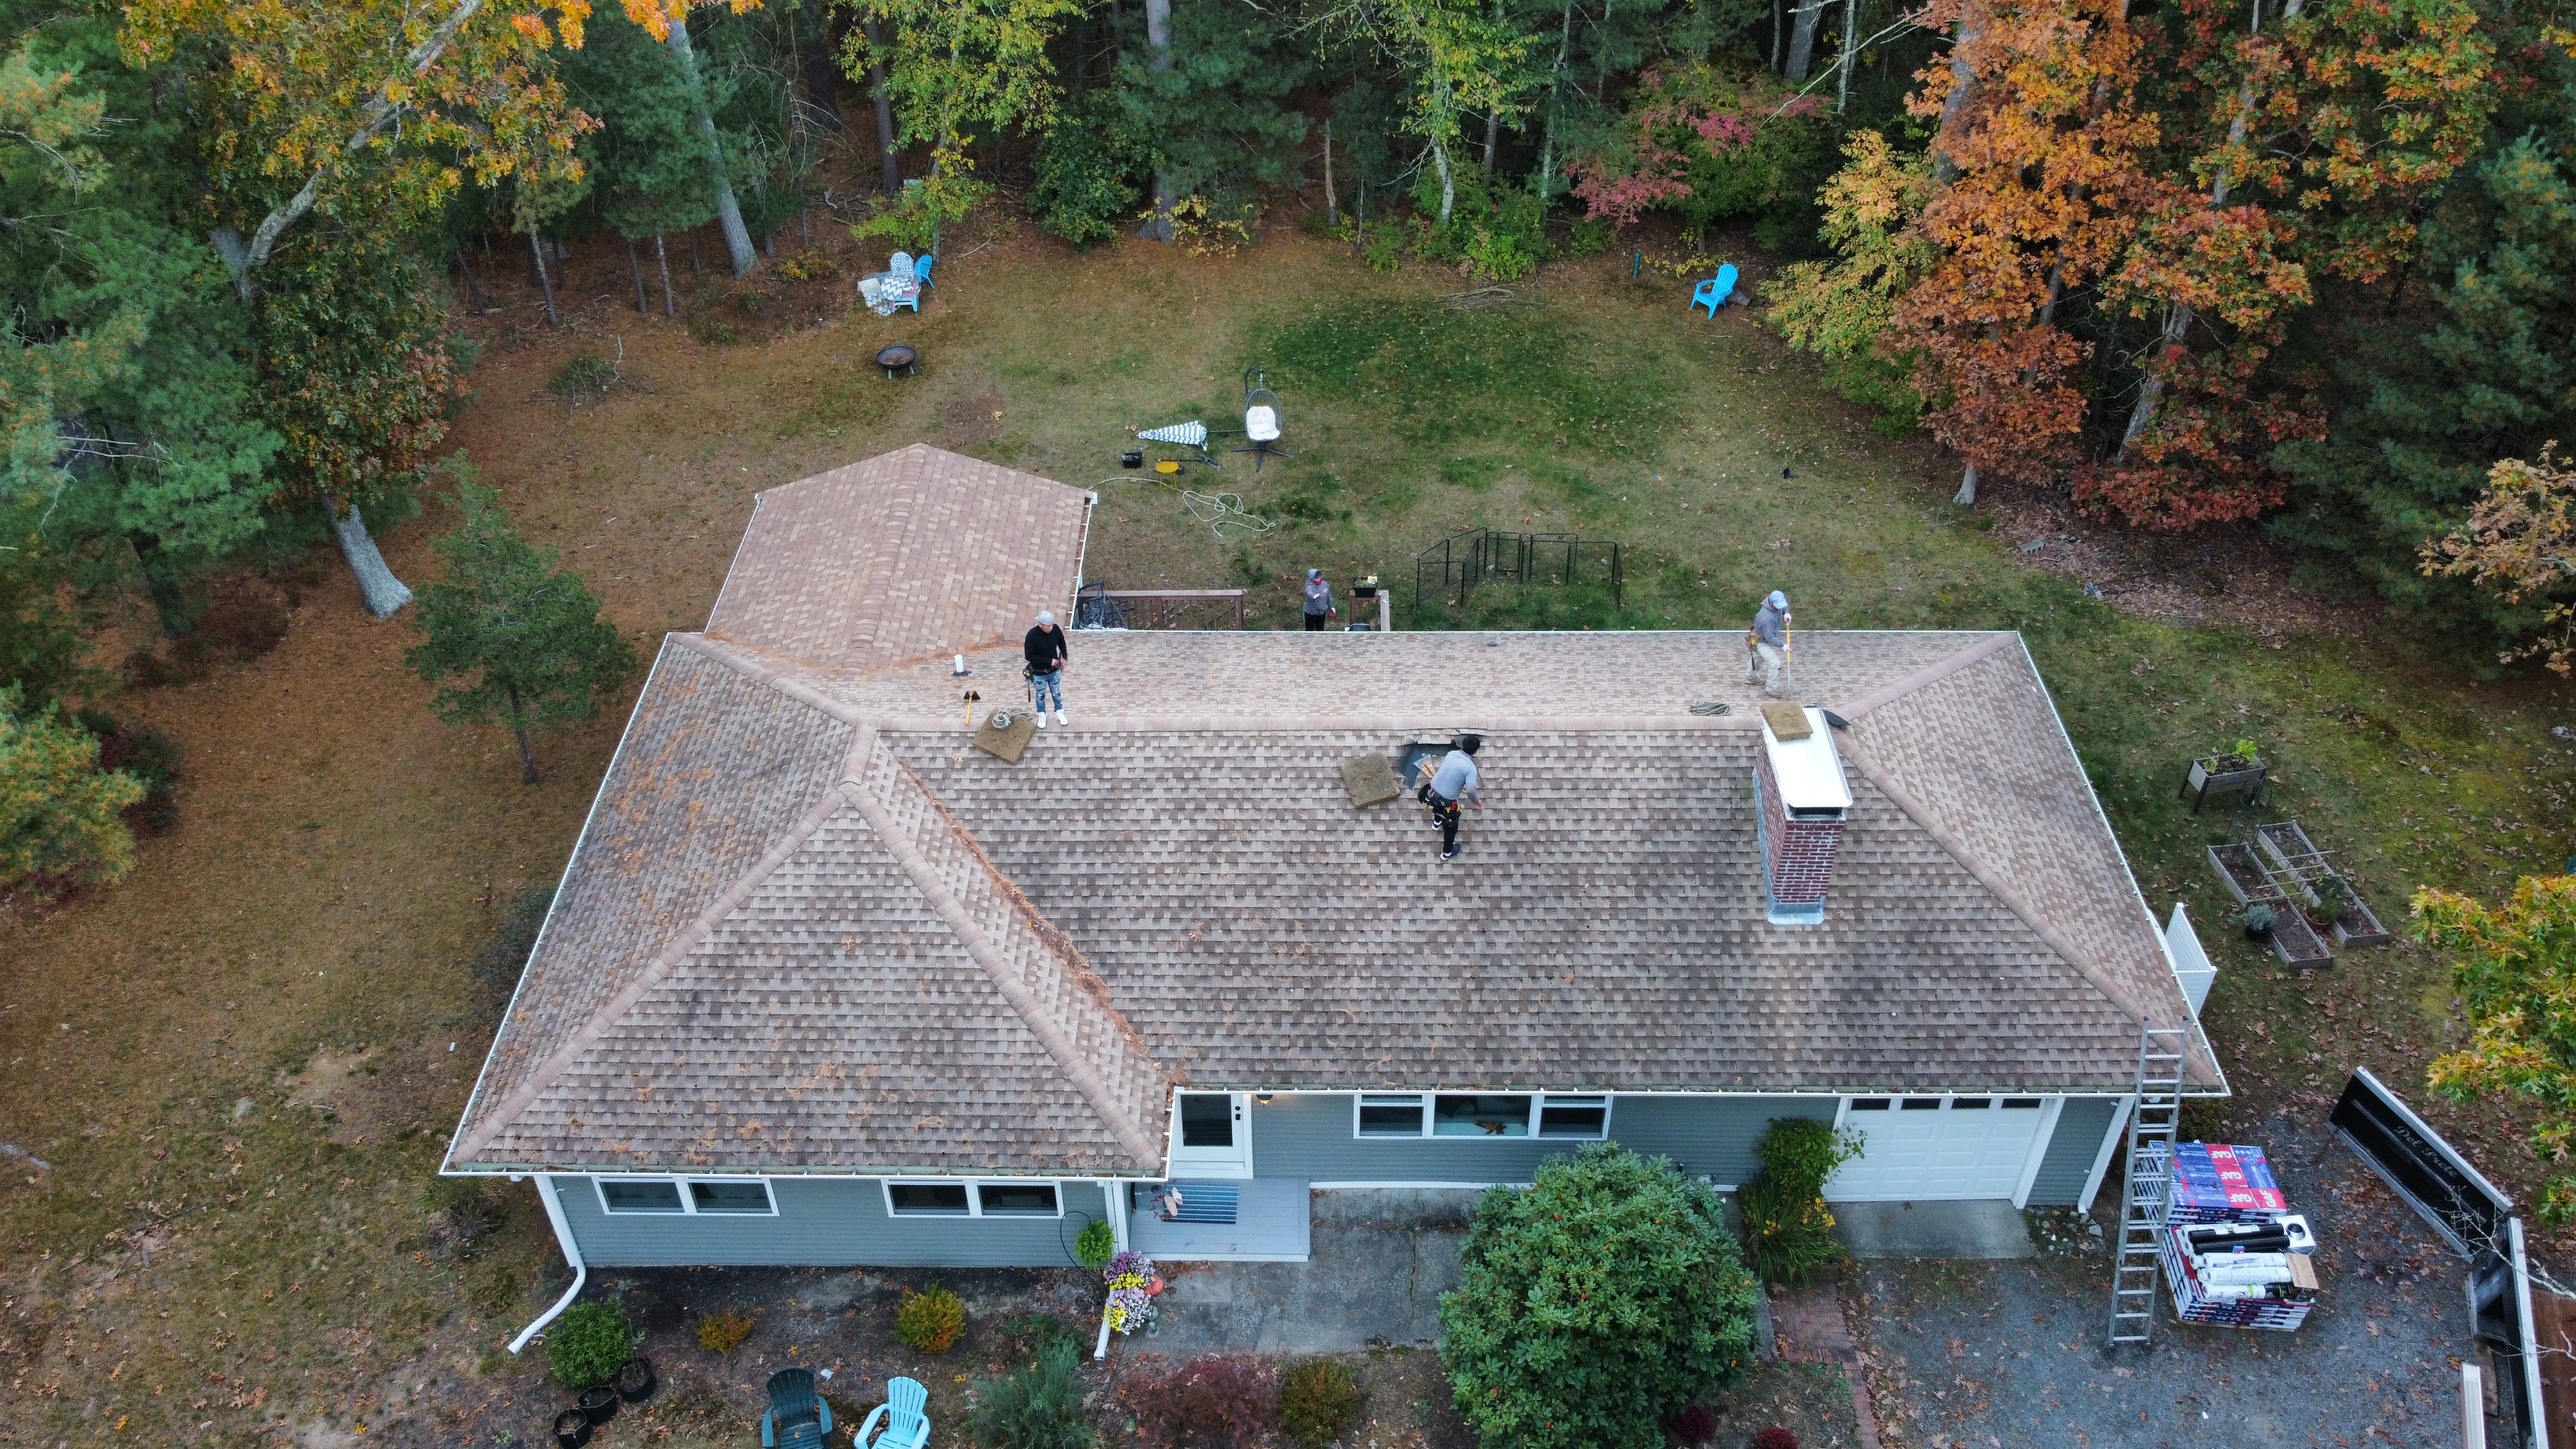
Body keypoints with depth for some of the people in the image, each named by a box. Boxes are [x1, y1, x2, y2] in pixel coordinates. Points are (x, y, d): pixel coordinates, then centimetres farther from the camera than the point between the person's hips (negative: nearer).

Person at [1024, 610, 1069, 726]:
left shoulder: (1055, 630, -19)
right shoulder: (1032, 635, -31)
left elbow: (1061, 642, 4)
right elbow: (1029, 656, -26)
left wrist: (1064, 656, -8)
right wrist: (1048, 661, -27)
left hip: (1054, 670, 3)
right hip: (1039, 673, -3)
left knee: (1056, 693, 23)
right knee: (1040, 695, 19)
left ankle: (1059, 712, 47)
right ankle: (1042, 715, 44)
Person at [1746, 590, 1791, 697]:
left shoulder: (1777, 602, -20)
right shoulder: (1767, 618, -43)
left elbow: (1785, 603, 5)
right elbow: (1770, 638, -35)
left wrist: (1786, 613, -13)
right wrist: (1783, 645, -39)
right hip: (1761, 642, -10)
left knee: (1757, 658, 32)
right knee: (1775, 663, -15)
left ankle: (1751, 677, 57)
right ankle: (1771, 689, -1)